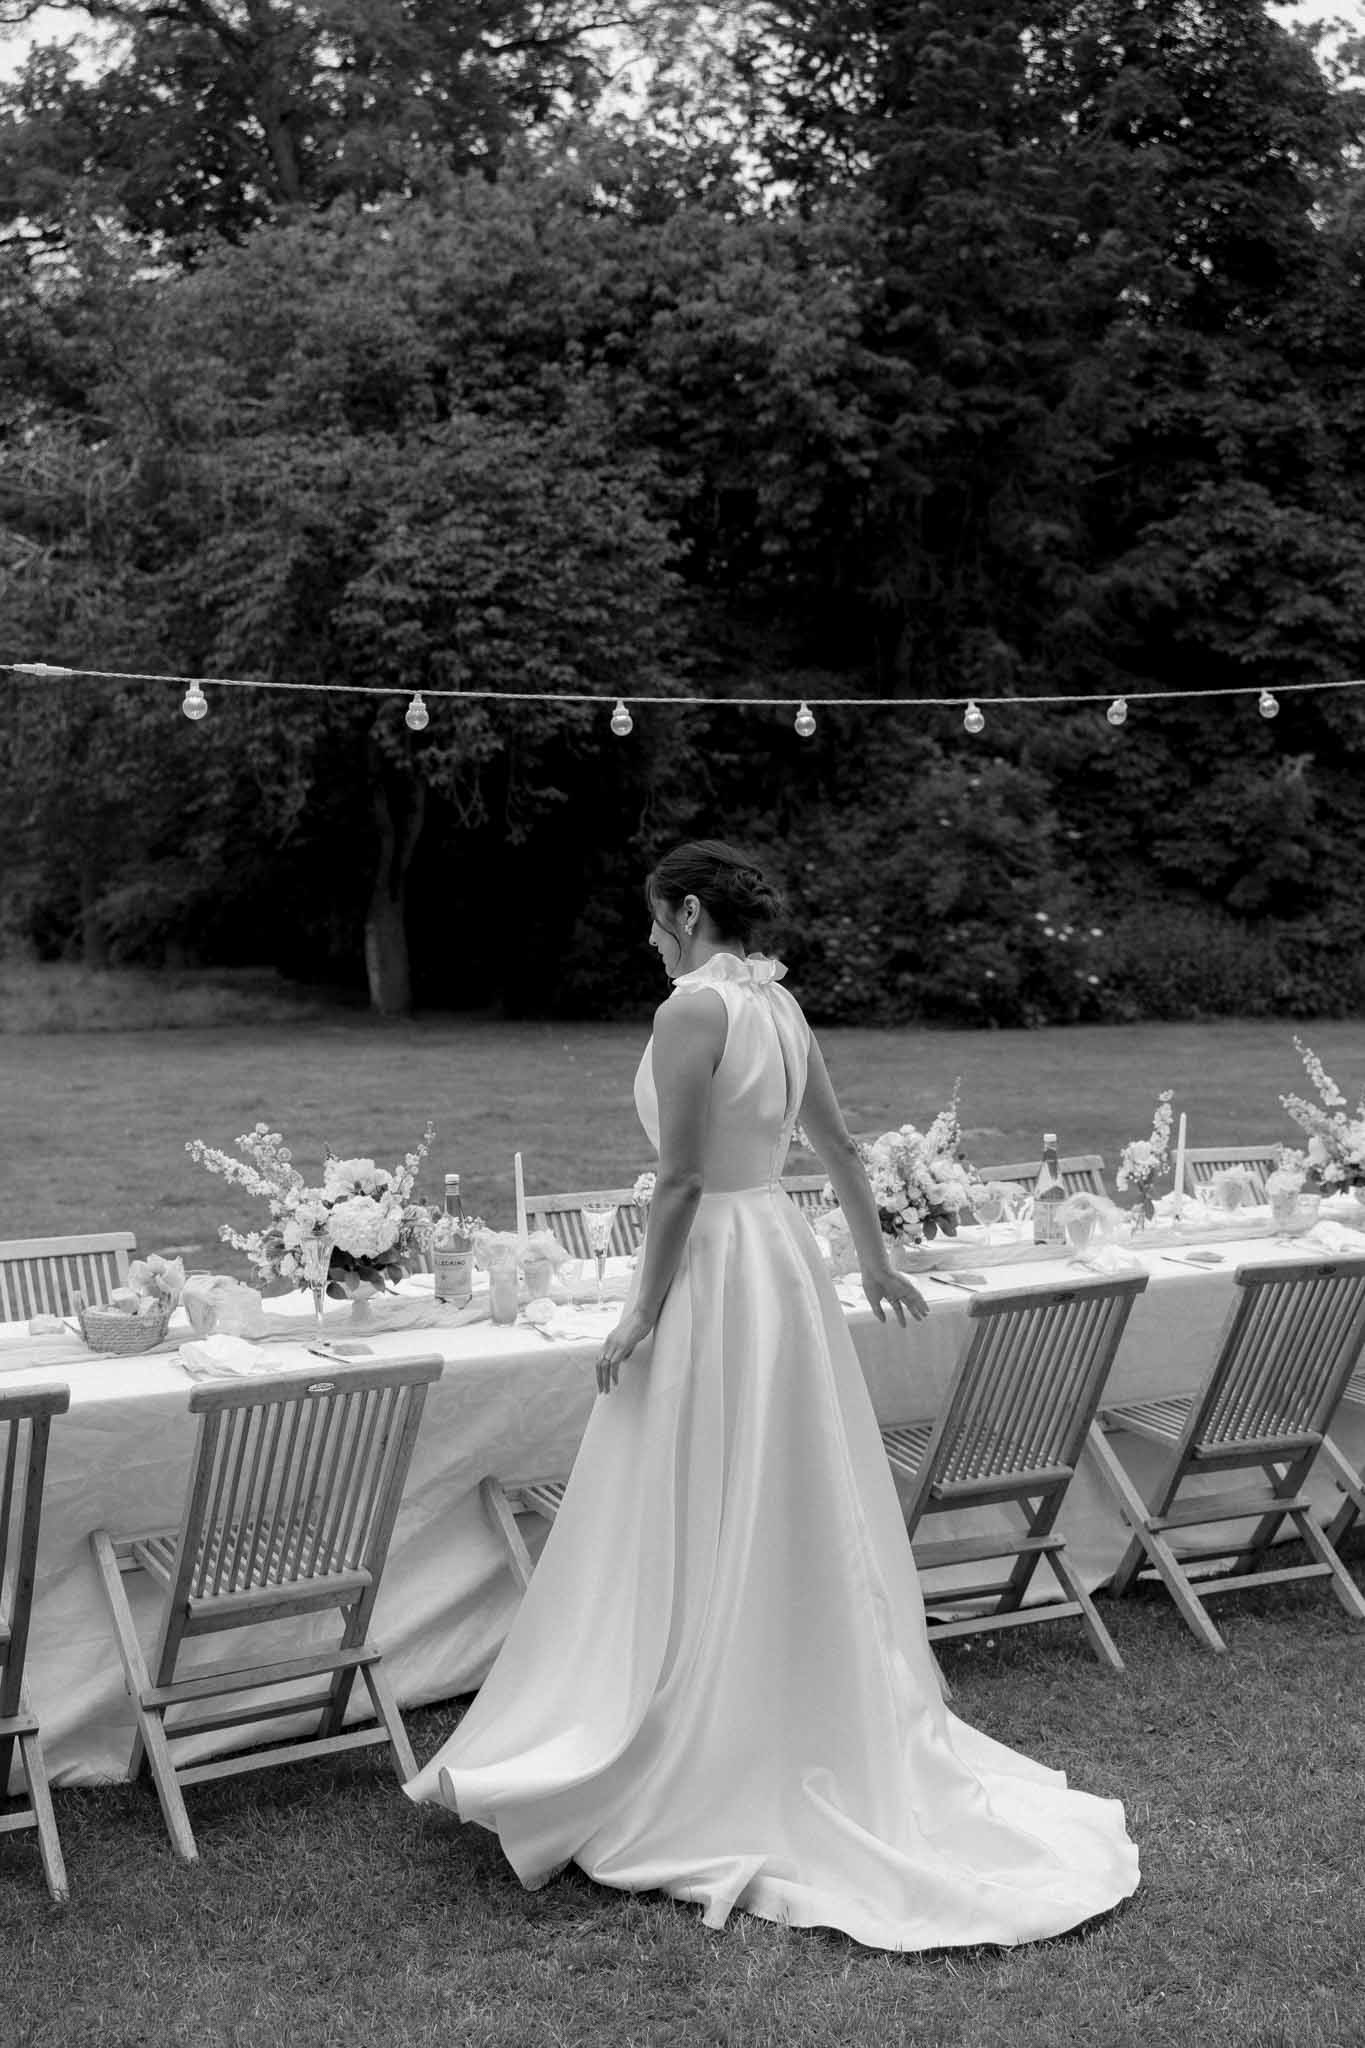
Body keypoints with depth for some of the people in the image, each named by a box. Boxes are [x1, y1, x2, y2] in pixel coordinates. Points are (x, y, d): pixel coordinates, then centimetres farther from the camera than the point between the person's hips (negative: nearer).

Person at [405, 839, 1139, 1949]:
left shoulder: (693, 1009, -16)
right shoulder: (781, 1004, 9)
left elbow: (681, 1180, -19)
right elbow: (839, 1144, 18)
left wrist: (641, 1313, -13)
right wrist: (877, 1261, 28)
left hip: (715, 1268, -9)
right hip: (785, 1251, 9)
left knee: (697, 1535, 1)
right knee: (799, 1522, 17)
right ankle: (849, 1748, 30)